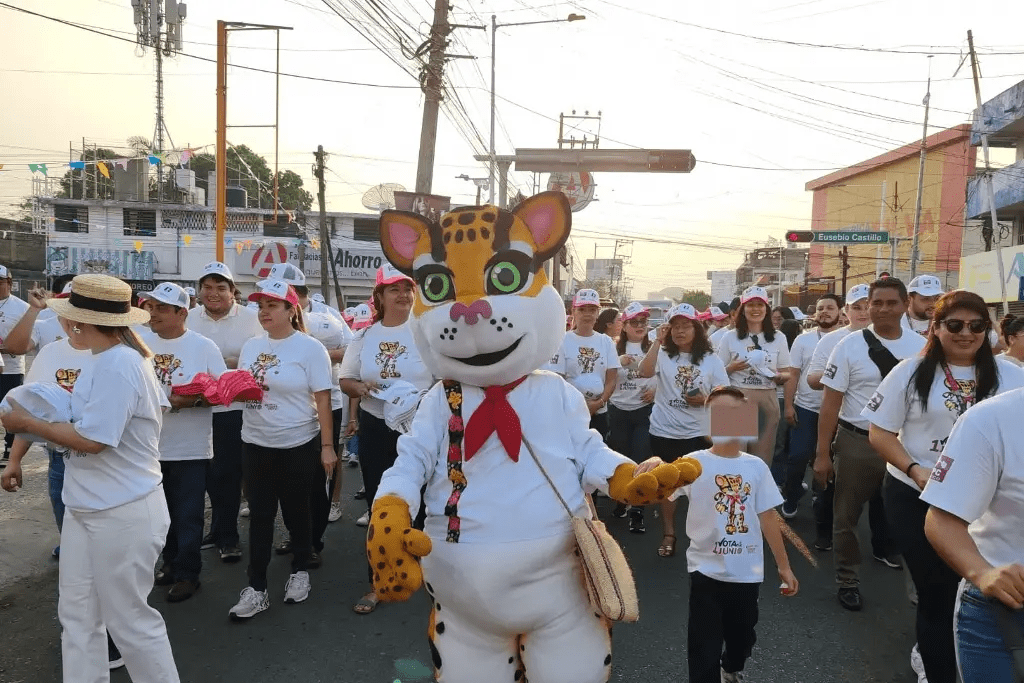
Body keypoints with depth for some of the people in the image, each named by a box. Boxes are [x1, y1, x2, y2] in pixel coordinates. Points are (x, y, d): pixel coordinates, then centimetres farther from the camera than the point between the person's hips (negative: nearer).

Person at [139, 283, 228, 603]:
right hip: (149, 445, 4)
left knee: (187, 516, 5)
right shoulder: (140, 343, 2)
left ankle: (187, 573, 19)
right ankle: (171, 562, 36)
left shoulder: (203, 347, -8)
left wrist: (193, 400, -23)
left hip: (190, 448, -4)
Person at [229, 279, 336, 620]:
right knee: (260, 515, 6)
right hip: (256, 444, 4)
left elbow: (322, 399, -11)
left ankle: (300, 571, 31)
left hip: (298, 445, -4)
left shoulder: (310, 348, -10)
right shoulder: (251, 346, 6)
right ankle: (256, 588, 13)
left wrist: (327, 446, -13)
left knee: (295, 511, 10)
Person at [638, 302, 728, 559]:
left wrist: (705, 400, -18)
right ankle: (668, 534, 24)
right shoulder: (663, 354, -3)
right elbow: (644, 372, -22)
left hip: (698, 433, 0)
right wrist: (657, 342, -22)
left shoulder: (711, 360, -1)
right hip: (664, 431, 0)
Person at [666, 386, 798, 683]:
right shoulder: (695, 463, -13)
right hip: (706, 570, -4)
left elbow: (768, 517, 5)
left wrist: (784, 566, 9)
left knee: (742, 635, 25)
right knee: (704, 647, 1)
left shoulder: (756, 466, -2)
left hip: (747, 572, 4)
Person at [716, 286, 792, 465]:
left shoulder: (779, 339, 9)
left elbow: (787, 373, 13)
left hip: (767, 401, 2)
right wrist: (731, 368, -14)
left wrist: (779, 376, -9)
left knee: (763, 456, 7)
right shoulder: (730, 337, 3)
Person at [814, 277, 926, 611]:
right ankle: (848, 580, 26)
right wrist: (822, 454, -9)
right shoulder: (850, 346, -7)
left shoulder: (921, 346, 0)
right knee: (846, 516, 10)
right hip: (857, 443, -1)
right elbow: (831, 402, -7)